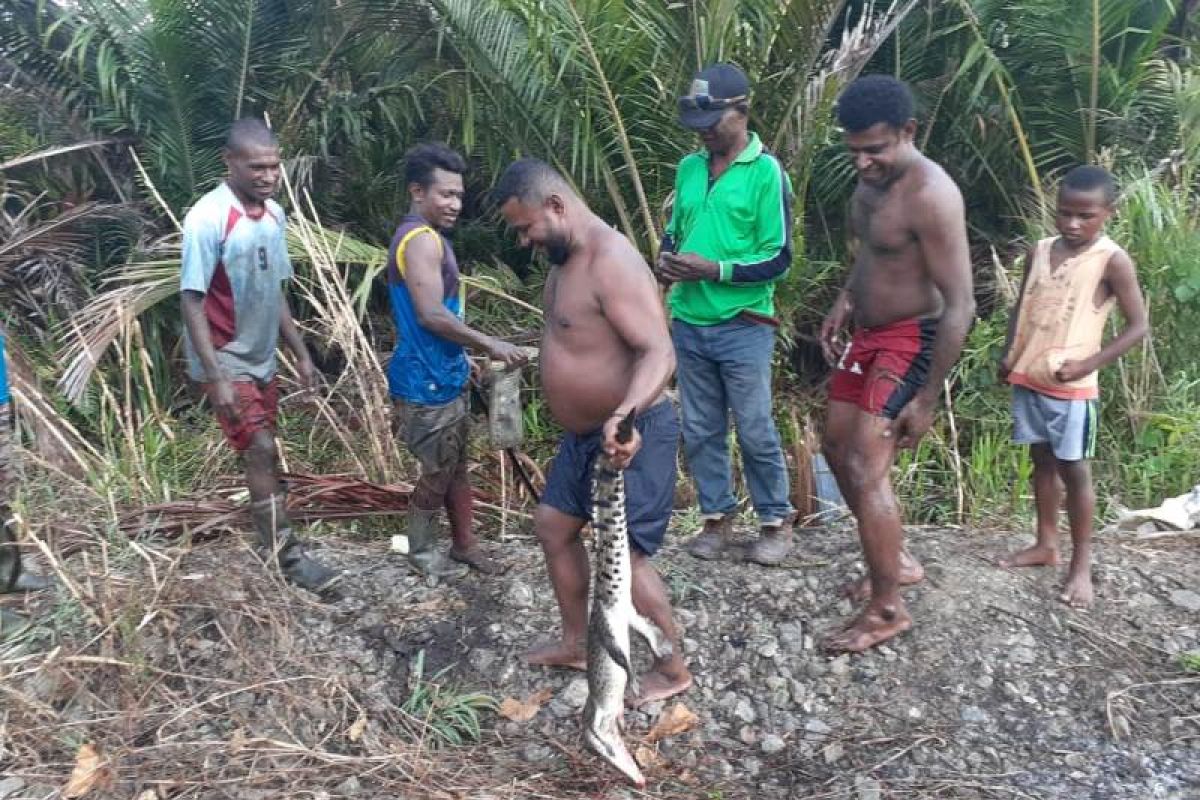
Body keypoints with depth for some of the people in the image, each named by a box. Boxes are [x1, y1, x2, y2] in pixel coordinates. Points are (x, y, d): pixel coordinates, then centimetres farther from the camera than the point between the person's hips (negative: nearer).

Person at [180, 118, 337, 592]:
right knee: (261, 452, -8)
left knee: (262, 455, 14)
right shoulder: (208, 218, -19)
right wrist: (216, 377, -24)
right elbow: (192, 303, -20)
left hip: (262, 360, 7)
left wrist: (301, 353, 12)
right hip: (226, 363, -7)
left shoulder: (273, 214, 3)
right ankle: (289, 557, 0)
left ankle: (272, 540, 26)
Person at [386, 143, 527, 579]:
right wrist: (490, 345, -26)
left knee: (456, 465, 18)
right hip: (426, 382, -10)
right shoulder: (421, 239, -20)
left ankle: (465, 544, 31)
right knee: (437, 473, 5)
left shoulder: (424, 236, 13)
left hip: (442, 375, 10)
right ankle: (421, 551, 23)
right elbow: (431, 315, -29)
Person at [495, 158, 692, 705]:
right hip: (586, 433, 10)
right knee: (553, 526, 19)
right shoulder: (564, 259, 7)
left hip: (632, 436, -10)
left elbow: (659, 354, -36)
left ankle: (673, 671, 18)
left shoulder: (611, 262, -25)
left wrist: (624, 416, -51)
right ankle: (576, 642, 36)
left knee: (623, 556, -4)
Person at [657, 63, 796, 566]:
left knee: (755, 431, 5)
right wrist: (667, 259, -4)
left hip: (743, 328, -5)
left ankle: (776, 522, 21)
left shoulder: (766, 172, -9)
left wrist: (715, 270, -20)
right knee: (700, 430, 12)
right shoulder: (688, 168, 8)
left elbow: (779, 259, -10)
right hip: (688, 325, 5)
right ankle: (716, 517, 26)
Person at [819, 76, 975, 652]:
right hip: (866, 335, 10)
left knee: (866, 469, -12)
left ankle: (887, 610, 3)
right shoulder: (871, 178, 4)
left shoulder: (930, 195, -24)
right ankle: (896, 560, 33)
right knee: (838, 446, 16)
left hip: (910, 341, -10)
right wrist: (844, 300, 5)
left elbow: (960, 305, -25)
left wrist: (927, 398, -24)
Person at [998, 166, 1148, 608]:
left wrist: (1087, 365, -17)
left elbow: (1138, 326, -10)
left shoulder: (1112, 260, -11)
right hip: (1028, 379, 5)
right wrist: (1009, 355, 3)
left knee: (1074, 470, 2)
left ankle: (1081, 564, 13)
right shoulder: (1040, 251, 4)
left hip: (1071, 386, -5)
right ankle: (1046, 545, 29)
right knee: (1042, 461, 15)